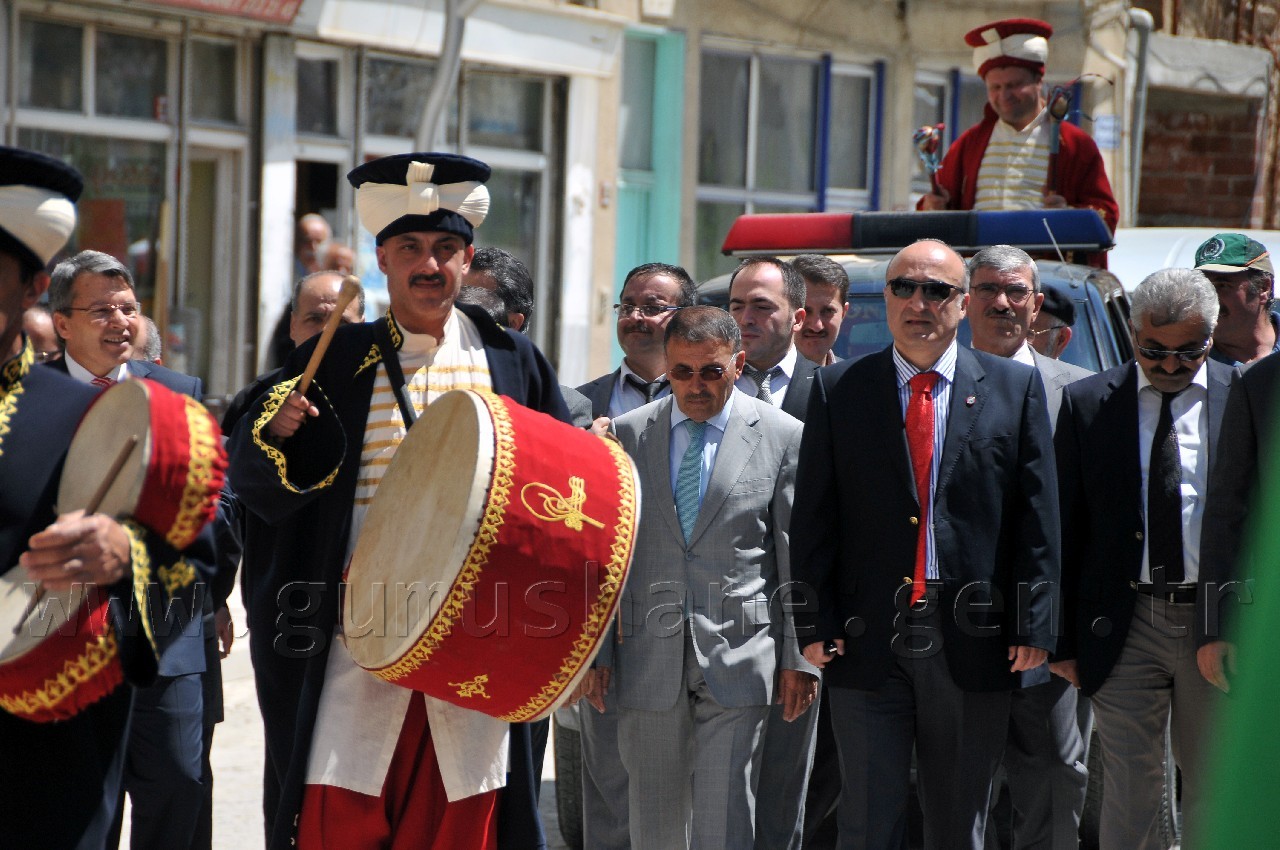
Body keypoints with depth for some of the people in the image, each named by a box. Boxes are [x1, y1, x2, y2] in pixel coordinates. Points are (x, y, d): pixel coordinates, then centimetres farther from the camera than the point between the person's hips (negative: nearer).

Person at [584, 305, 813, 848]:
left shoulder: (783, 436, 1)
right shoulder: (629, 433, 7)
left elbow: (798, 558, 1)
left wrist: (799, 657, -1)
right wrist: (597, 646, 5)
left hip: (737, 655, -2)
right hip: (647, 657, 3)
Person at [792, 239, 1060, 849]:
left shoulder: (1016, 387, 7)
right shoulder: (837, 389, 7)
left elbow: (1039, 517, 3)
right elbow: (812, 517, 4)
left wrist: (1033, 624, -4)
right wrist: (814, 621, -4)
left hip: (973, 639, 0)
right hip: (866, 639, 0)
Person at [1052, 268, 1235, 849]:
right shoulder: (1087, 403, 3)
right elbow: (1064, 528, 4)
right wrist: (1061, 638, 1)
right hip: (1125, 625, 0)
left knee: (1213, 793, 10)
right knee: (1130, 790, 1)